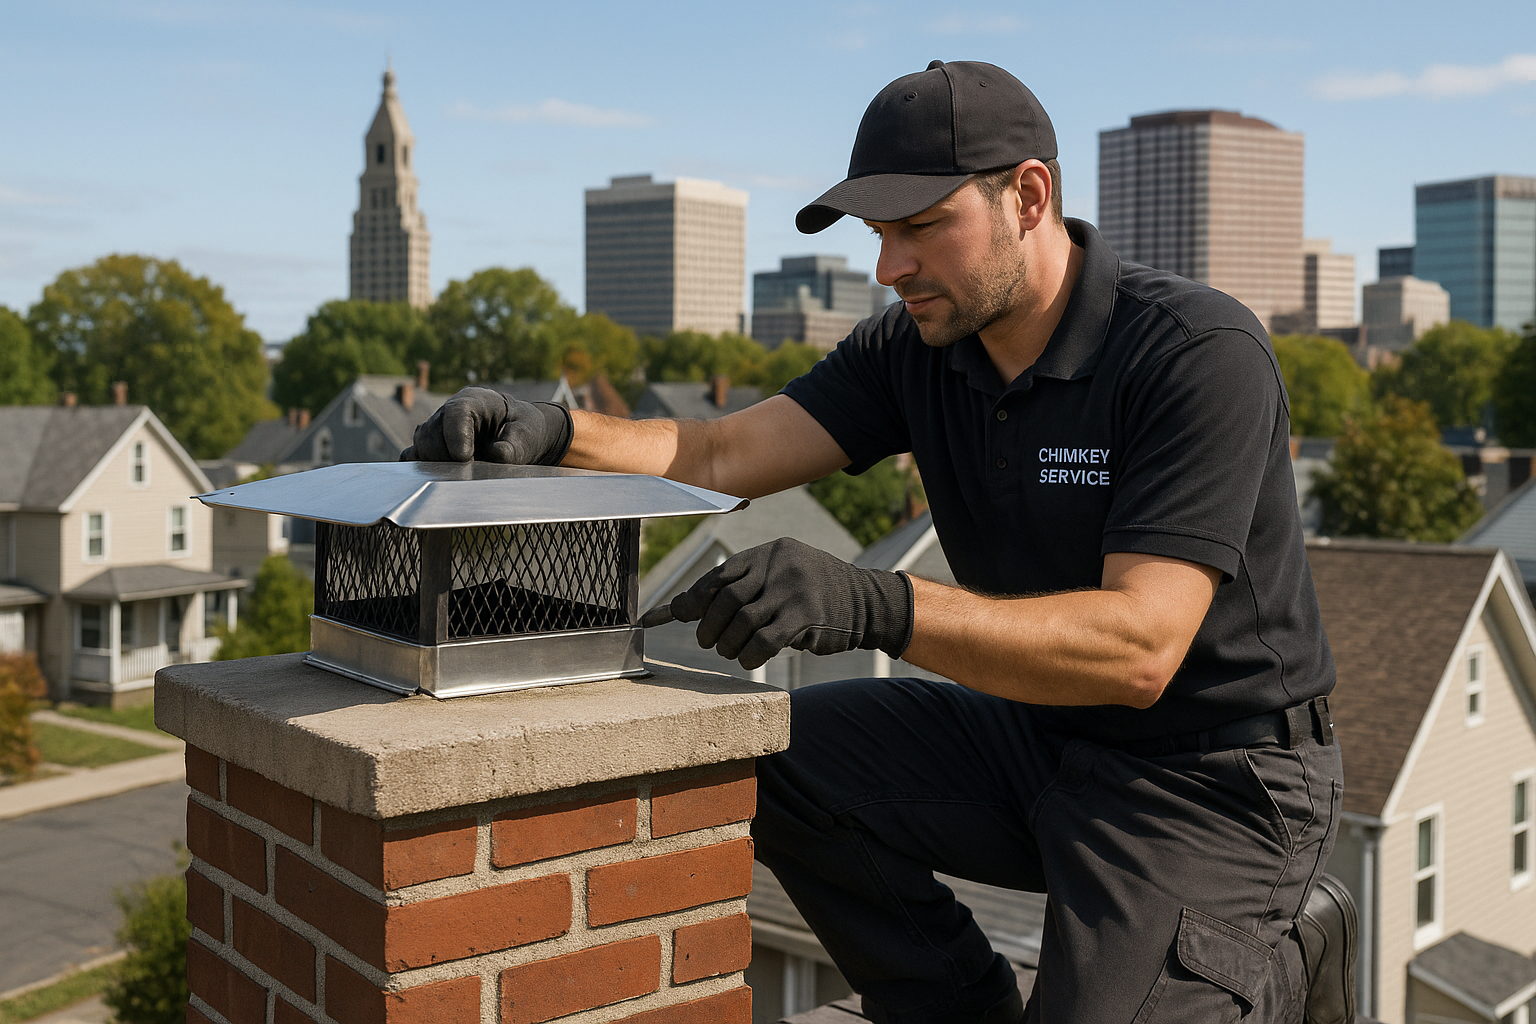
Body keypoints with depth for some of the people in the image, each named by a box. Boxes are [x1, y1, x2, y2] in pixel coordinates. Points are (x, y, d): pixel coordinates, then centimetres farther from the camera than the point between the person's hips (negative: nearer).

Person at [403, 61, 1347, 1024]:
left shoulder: (1202, 352, -22)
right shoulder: (917, 349, -1)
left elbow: (1139, 646, -32)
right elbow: (725, 455, -9)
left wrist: (873, 607, -43)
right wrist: (554, 431, -28)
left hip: (1223, 774, -6)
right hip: (1040, 734, 6)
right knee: (769, 755, -7)